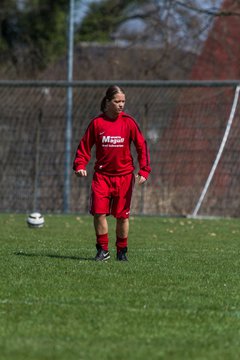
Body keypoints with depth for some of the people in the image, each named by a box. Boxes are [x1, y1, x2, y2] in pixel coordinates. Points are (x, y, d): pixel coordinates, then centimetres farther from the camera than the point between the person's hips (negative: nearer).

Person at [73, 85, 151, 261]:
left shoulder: (128, 122, -2)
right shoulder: (97, 123, -1)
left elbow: (142, 146, 0)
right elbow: (85, 146, 5)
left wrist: (144, 170, -9)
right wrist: (80, 165, -10)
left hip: (124, 176, 0)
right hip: (102, 175, 0)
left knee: (122, 215, 5)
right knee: (99, 212, -10)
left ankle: (122, 250, 20)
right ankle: (103, 250, 2)